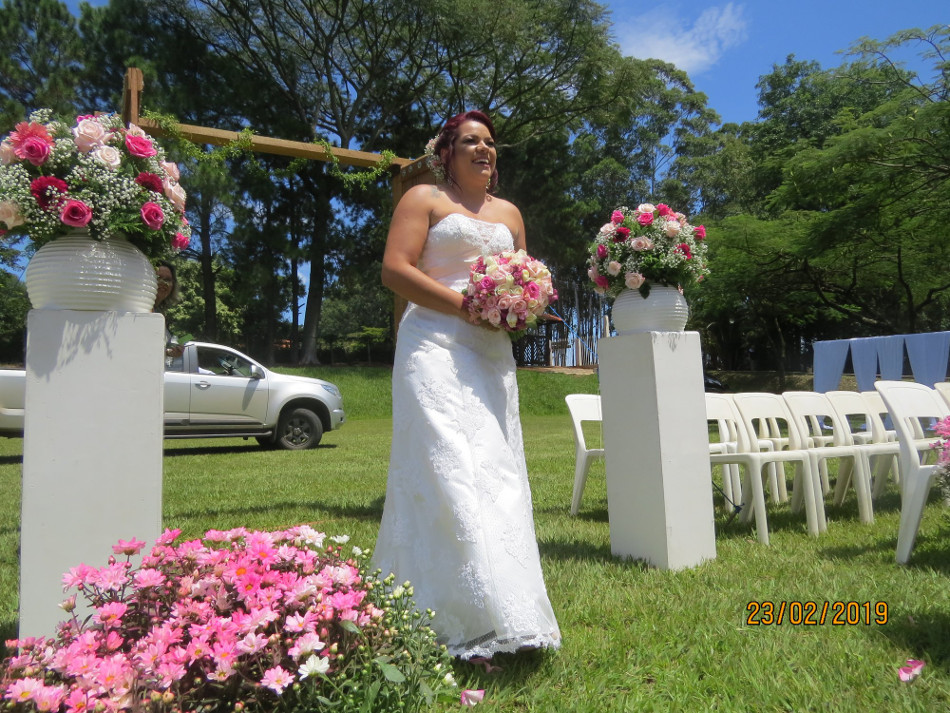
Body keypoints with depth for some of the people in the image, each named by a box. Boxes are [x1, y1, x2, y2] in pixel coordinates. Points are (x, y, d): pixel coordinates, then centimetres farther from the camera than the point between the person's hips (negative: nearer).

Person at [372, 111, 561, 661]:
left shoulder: (509, 214, 22)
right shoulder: (423, 199, 5)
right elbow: (395, 269, -7)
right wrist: (464, 305, -15)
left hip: (493, 352, 6)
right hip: (436, 346, -6)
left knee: (497, 475, 3)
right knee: (451, 472, -14)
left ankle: (501, 617, 12)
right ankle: (465, 628, -11)